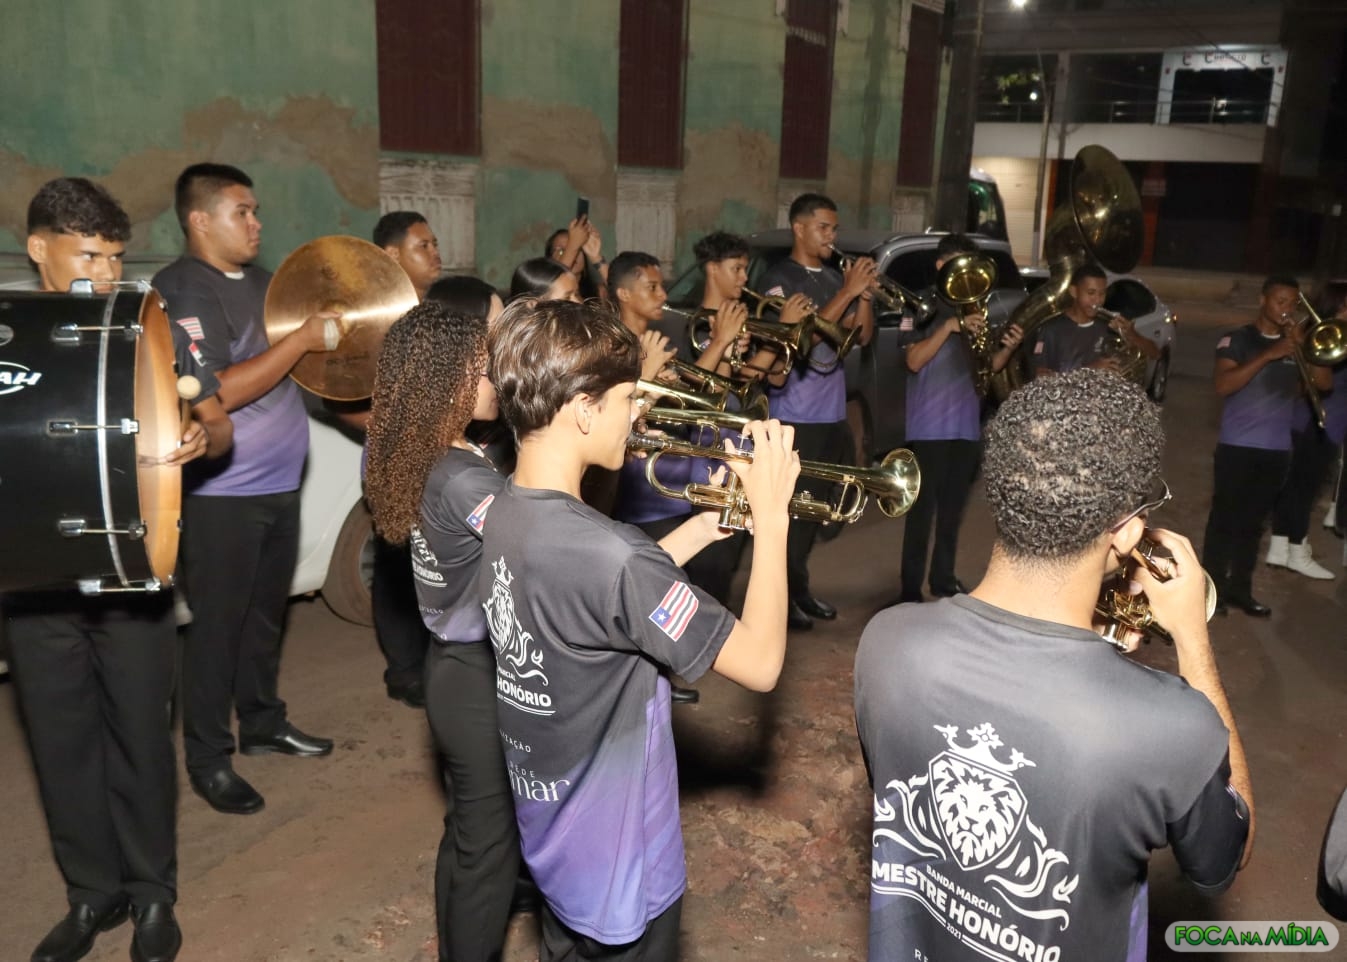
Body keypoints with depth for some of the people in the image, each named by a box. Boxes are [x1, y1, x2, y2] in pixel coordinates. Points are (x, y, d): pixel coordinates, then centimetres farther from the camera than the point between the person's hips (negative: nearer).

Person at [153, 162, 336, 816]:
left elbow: (295, 365, 24)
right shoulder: (181, 290, -13)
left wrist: (332, 329, 4)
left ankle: (263, 724, 34)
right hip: (221, 495, -7)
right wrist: (303, 338, -21)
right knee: (218, 625, 3)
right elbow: (216, 393, -23)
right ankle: (209, 761, 16)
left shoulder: (260, 280, 12)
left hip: (279, 485, 8)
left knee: (266, 613, 18)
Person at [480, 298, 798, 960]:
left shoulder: (505, 513, -7)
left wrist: (706, 523, 2)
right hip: (618, 864, -7)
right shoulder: (605, 553, -34)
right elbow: (760, 664, -26)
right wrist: (769, 516, -18)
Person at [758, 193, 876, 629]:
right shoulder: (778, 279, -9)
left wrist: (865, 293, -7)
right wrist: (848, 292, -20)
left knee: (818, 505, 14)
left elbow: (861, 336, 10)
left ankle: (800, 587, 27)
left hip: (834, 411, 8)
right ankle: (782, 596, 9)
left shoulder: (835, 277, 13)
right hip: (796, 414, -7)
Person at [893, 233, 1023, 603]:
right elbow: (914, 360, -15)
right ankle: (911, 589, 0)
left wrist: (1006, 347, -6)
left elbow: (989, 366, 14)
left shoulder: (975, 308, 15)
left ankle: (944, 579, 25)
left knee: (953, 508, 13)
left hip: (967, 424, 6)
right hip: (929, 426, -6)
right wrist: (950, 326, -24)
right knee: (922, 508, -5)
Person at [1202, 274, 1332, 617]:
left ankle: (1240, 589, 17)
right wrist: (1268, 355, -21)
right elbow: (1223, 386, -17)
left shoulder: (1296, 343, 12)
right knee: (1224, 519, 0)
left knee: (1252, 523, 10)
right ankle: (1213, 589, 6)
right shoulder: (1237, 340, -3)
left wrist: (1304, 346, -9)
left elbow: (1324, 383, 3)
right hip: (1237, 446, -4)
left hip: (1277, 449, 4)